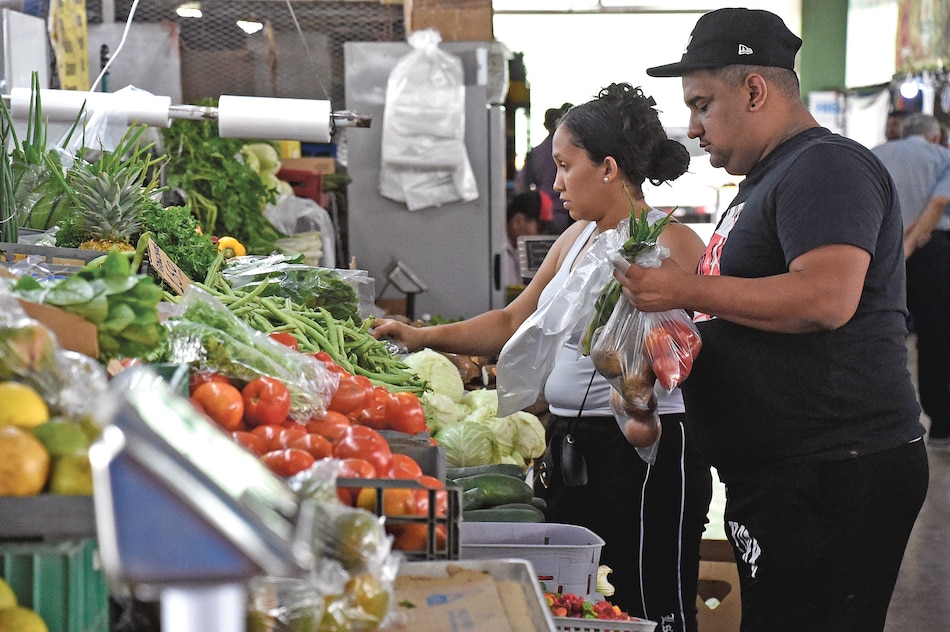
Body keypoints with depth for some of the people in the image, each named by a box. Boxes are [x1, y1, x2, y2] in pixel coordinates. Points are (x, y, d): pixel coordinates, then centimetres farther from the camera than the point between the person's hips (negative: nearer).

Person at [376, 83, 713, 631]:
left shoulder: (670, 243, -11)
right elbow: (513, 323, 21)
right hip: (568, 444, 9)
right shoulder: (577, 238, 15)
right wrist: (423, 337, 15)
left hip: (646, 454, -8)